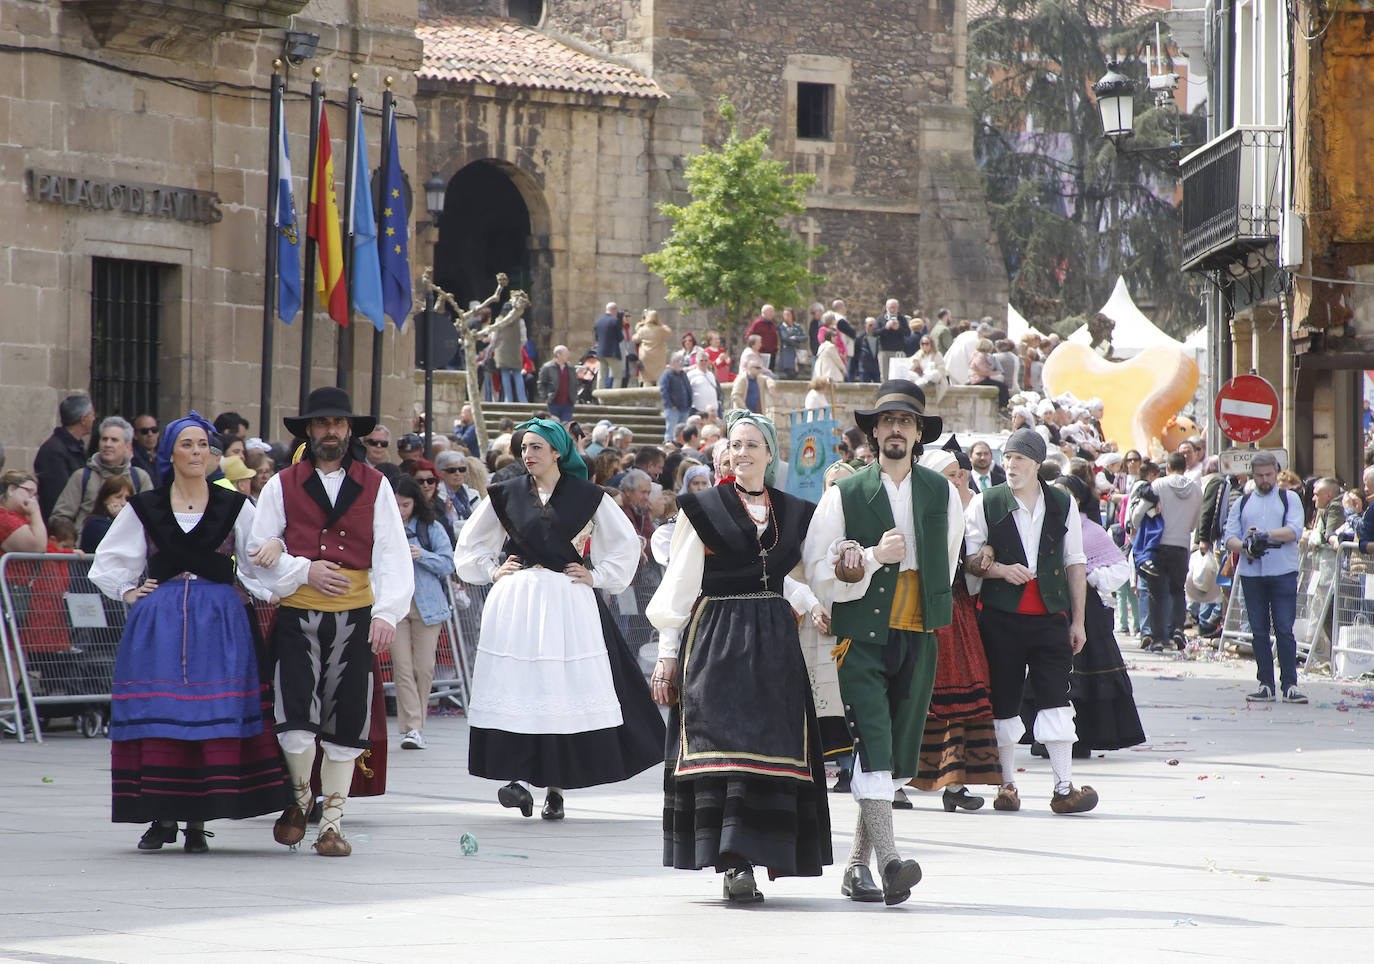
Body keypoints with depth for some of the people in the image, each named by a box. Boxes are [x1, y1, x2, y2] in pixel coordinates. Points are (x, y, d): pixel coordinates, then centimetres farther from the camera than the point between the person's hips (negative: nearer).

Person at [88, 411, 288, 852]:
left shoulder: (235, 507, 8)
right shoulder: (145, 508, 10)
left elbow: (261, 564, 11)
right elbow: (108, 562, 18)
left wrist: (271, 597, -4)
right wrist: (130, 592, 5)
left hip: (219, 622, -1)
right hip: (159, 622, 1)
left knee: (215, 716, -8)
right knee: (159, 716, -5)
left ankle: (199, 820, -3)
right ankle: (162, 817, 2)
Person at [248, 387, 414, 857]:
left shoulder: (376, 487, 10)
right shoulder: (281, 486, 10)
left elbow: (393, 554, 4)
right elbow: (260, 551, 7)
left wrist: (387, 611, -9)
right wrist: (304, 572, -8)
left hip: (356, 619, 1)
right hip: (297, 618, -1)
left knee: (346, 723, 1)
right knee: (298, 718, -11)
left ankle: (332, 822, 11)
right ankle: (298, 798, 15)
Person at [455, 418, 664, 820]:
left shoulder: (587, 496, 3)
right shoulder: (506, 495, 8)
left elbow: (626, 542, 11)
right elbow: (471, 544, 21)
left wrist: (597, 576, 3)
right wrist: (492, 571, 8)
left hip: (568, 603, -1)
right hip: (515, 602, 1)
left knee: (564, 689, -4)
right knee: (518, 686, -9)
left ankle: (556, 787, 2)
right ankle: (519, 776, -13)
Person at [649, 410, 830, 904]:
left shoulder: (794, 513, 14)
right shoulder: (702, 507, 5)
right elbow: (678, 585, 4)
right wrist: (668, 654, 0)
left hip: (774, 643, 3)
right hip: (714, 639, -3)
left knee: (769, 748, -3)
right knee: (723, 744, -12)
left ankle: (747, 858, 4)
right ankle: (735, 864, -17)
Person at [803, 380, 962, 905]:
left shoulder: (943, 494, 9)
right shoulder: (844, 494, 0)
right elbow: (817, 572, -3)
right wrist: (874, 558, -14)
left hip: (919, 639, 4)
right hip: (861, 639, -4)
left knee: (897, 753, 5)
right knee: (872, 745, -17)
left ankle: (857, 866, 14)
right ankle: (889, 860, -25)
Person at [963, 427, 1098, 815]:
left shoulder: (1063, 506, 8)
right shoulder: (984, 504, 3)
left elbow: (1074, 564, 13)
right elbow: (968, 558, 6)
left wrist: (1077, 620, 9)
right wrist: (999, 570, -15)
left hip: (1050, 616, 1)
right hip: (1000, 616, -1)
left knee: (1055, 698, -8)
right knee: (1003, 702, 3)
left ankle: (1064, 788, -8)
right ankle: (1007, 784, 16)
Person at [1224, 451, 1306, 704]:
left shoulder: (1289, 499, 9)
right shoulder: (1242, 503, 17)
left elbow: (1294, 531, -6)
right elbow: (1230, 538, 7)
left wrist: (1266, 534, -18)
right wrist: (1245, 547, -14)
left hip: (1283, 573, -3)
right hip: (1251, 575, 3)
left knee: (1284, 630, -7)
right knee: (1259, 632, 4)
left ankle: (1290, 685, -5)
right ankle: (1265, 685, 8)